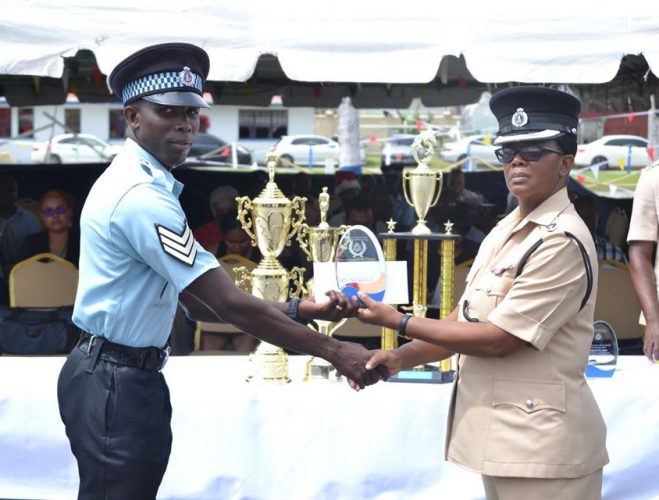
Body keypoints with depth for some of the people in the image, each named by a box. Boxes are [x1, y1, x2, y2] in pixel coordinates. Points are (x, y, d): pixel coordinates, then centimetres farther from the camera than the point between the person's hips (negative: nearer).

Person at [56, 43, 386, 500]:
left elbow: (200, 304, 11)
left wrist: (298, 310, 2)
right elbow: (230, 303, -22)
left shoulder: (144, 185, 12)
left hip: (127, 375, 10)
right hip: (115, 382, -10)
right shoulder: (141, 196, -20)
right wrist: (332, 350, -18)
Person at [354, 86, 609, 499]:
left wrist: (397, 321, -12)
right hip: (500, 432, 9)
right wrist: (401, 359, 1)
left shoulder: (563, 241, -17)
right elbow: (466, 319, 15)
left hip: (541, 440, -9)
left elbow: (499, 339, -19)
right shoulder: (504, 232, 12)